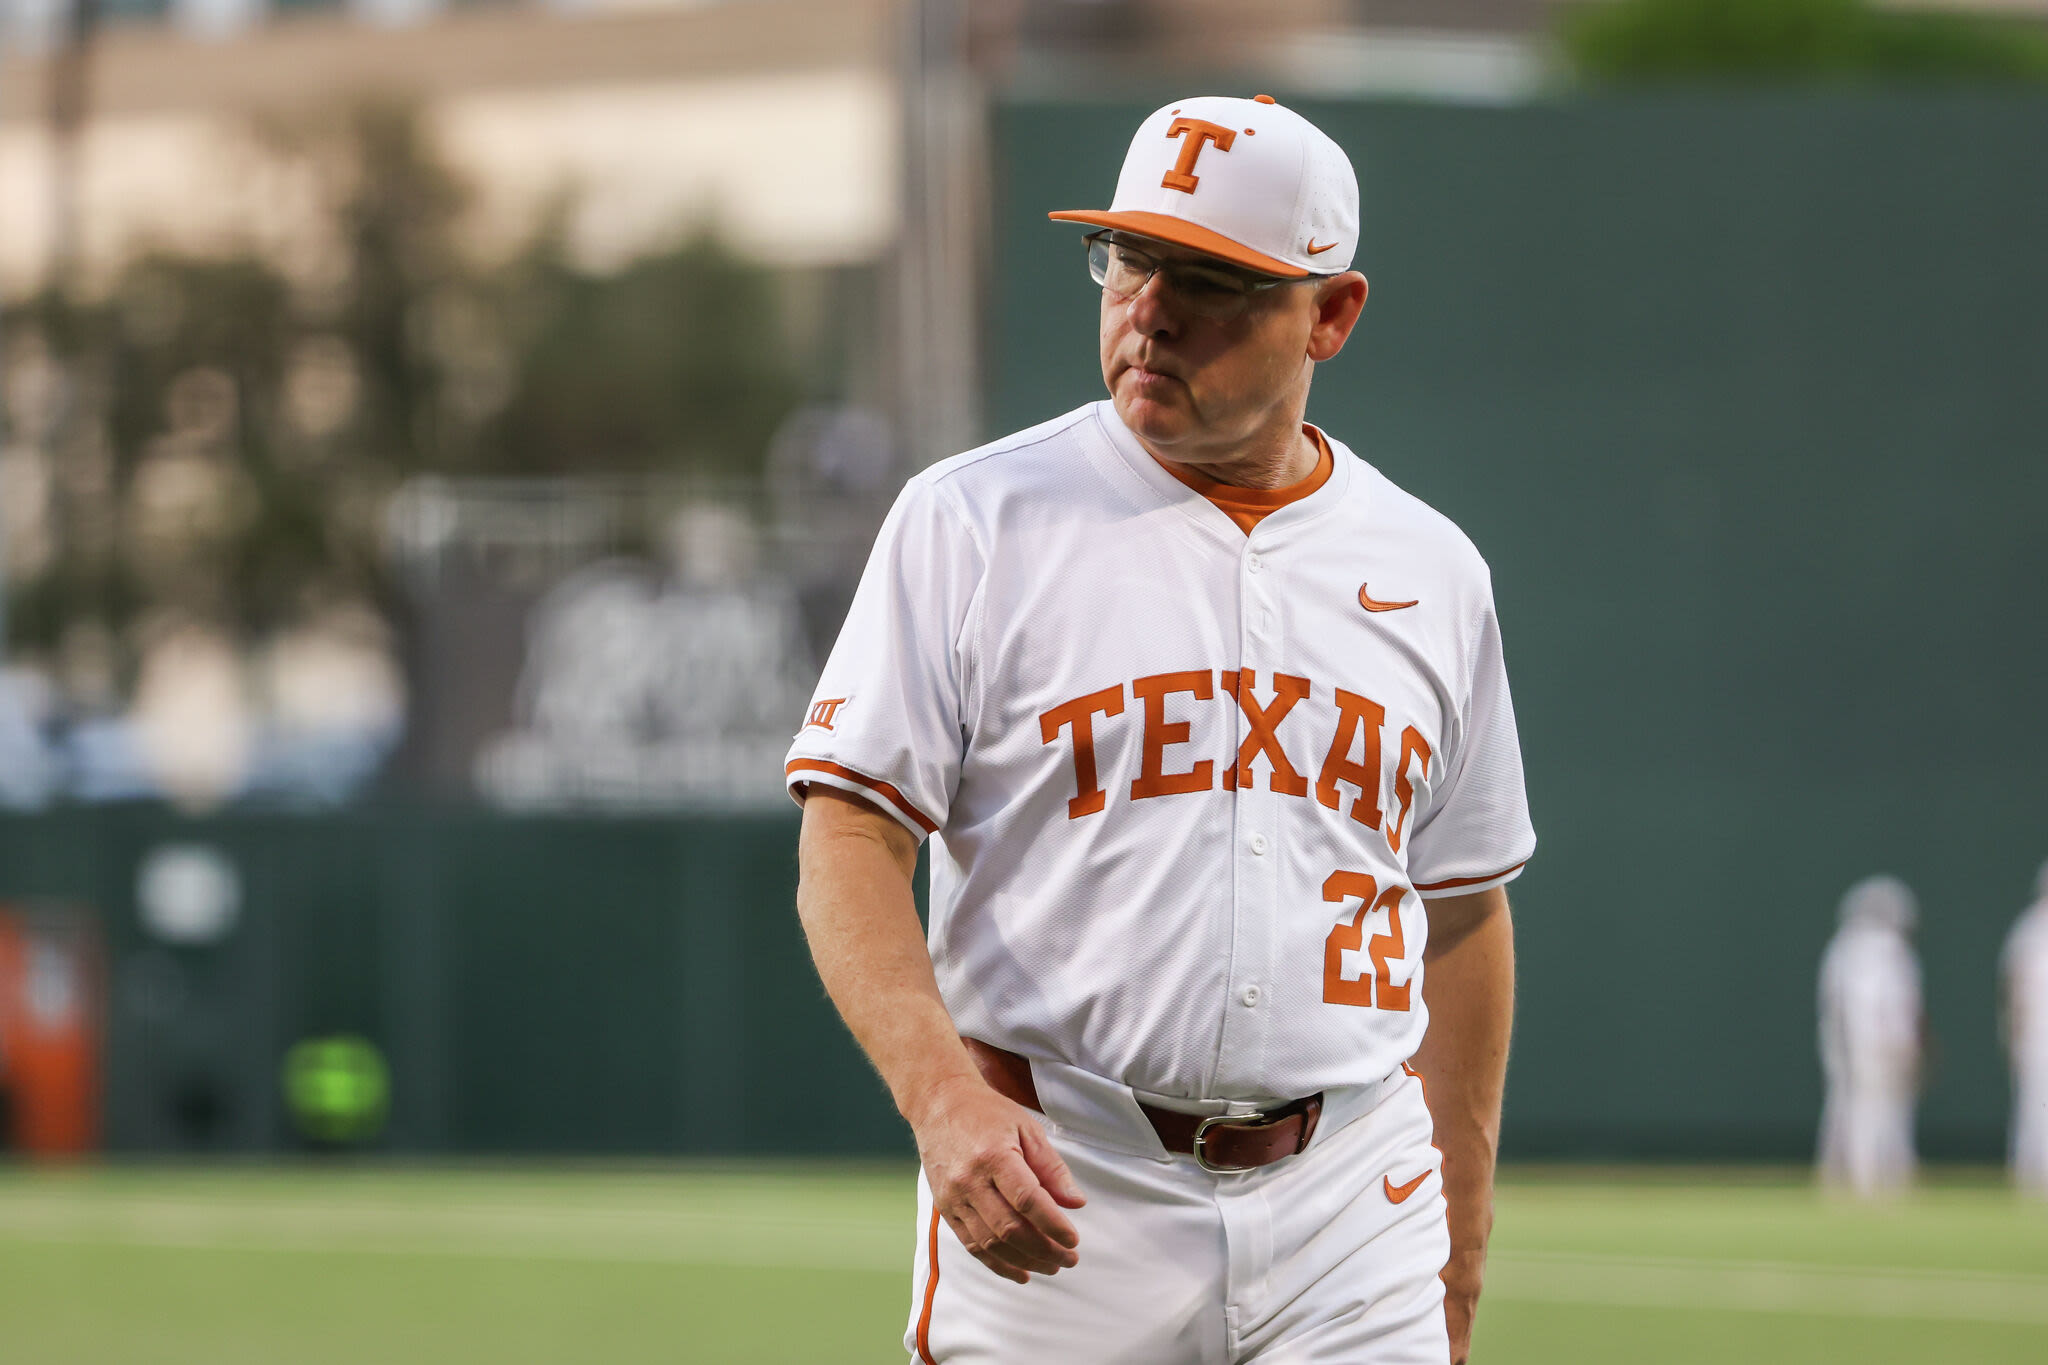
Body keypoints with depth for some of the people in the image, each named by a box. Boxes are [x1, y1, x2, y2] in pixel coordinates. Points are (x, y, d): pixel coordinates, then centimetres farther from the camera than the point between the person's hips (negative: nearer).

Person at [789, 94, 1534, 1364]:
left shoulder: (1430, 570, 10)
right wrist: (943, 1097, -24)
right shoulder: (972, 522, -1)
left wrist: (1462, 1249, 16)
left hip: (1347, 1208, 2)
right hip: (1052, 1198, -2)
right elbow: (850, 844, -7)